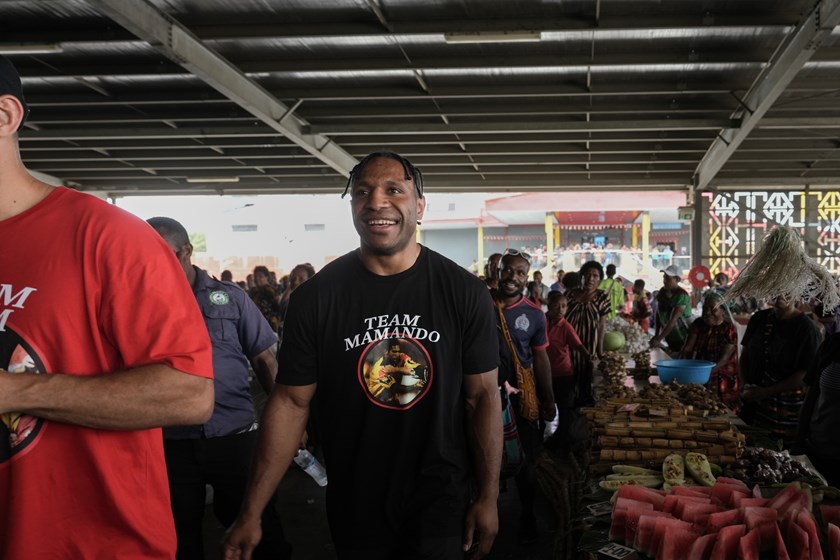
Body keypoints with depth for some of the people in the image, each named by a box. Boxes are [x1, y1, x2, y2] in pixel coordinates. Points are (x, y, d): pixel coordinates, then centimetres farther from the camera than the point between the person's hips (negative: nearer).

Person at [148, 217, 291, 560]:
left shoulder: (230, 297, 1)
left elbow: (264, 360, 2)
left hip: (235, 434, -1)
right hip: (171, 441, 1)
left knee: (256, 526, 9)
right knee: (181, 533, 15)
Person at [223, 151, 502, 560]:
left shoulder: (464, 292, -7)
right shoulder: (315, 296, -8)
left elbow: (483, 396, -2)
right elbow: (291, 402, -6)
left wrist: (488, 498, -4)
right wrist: (252, 513, -9)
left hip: (441, 504, -1)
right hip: (353, 509, 1)